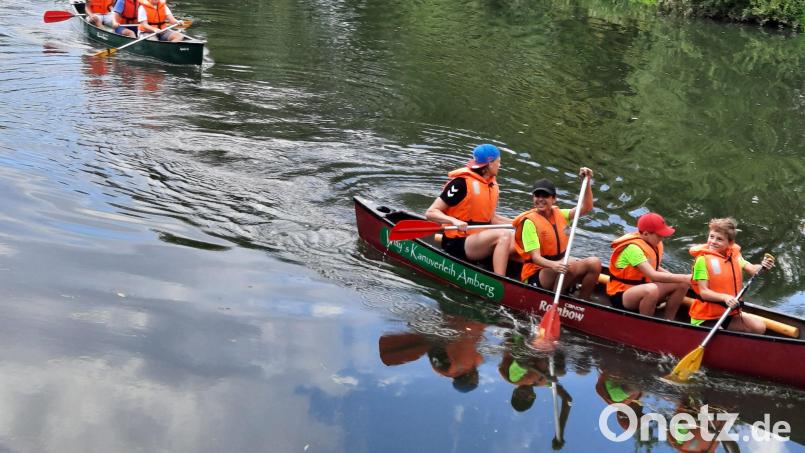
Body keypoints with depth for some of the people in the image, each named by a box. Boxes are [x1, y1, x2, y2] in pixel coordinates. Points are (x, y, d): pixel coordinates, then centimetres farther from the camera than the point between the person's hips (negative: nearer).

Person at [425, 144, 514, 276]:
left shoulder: (492, 184, 13)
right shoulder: (462, 183, -12)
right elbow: (431, 213, -14)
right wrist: (454, 221, -31)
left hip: (480, 240, 8)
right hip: (457, 244, -8)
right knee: (504, 235, -32)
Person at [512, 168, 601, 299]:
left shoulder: (559, 214, 9)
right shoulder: (530, 222, -12)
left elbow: (586, 208, 7)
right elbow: (535, 257, -21)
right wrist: (553, 265, -41)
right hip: (535, 276, -7)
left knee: (595, 263, -14)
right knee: (569, 265, -34)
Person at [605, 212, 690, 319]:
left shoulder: (653, 243, 3)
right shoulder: (633, 248, -25)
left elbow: (656, 268, 11)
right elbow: (652, 275, -32)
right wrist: (683, 278, -32)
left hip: (643, 291, 9)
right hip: (620, 296, -9)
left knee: (682, 284, -2)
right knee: (652, 290, -39)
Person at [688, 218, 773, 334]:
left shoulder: (734, 255, 7)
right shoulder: (703, 259, -12)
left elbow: (752, 270, -7)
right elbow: (704, 292, -17)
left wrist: (762, 266, -29)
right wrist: (725, 297, -32)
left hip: (729, 314, 6)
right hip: (705, 318, -6)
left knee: (759, 327, -8)